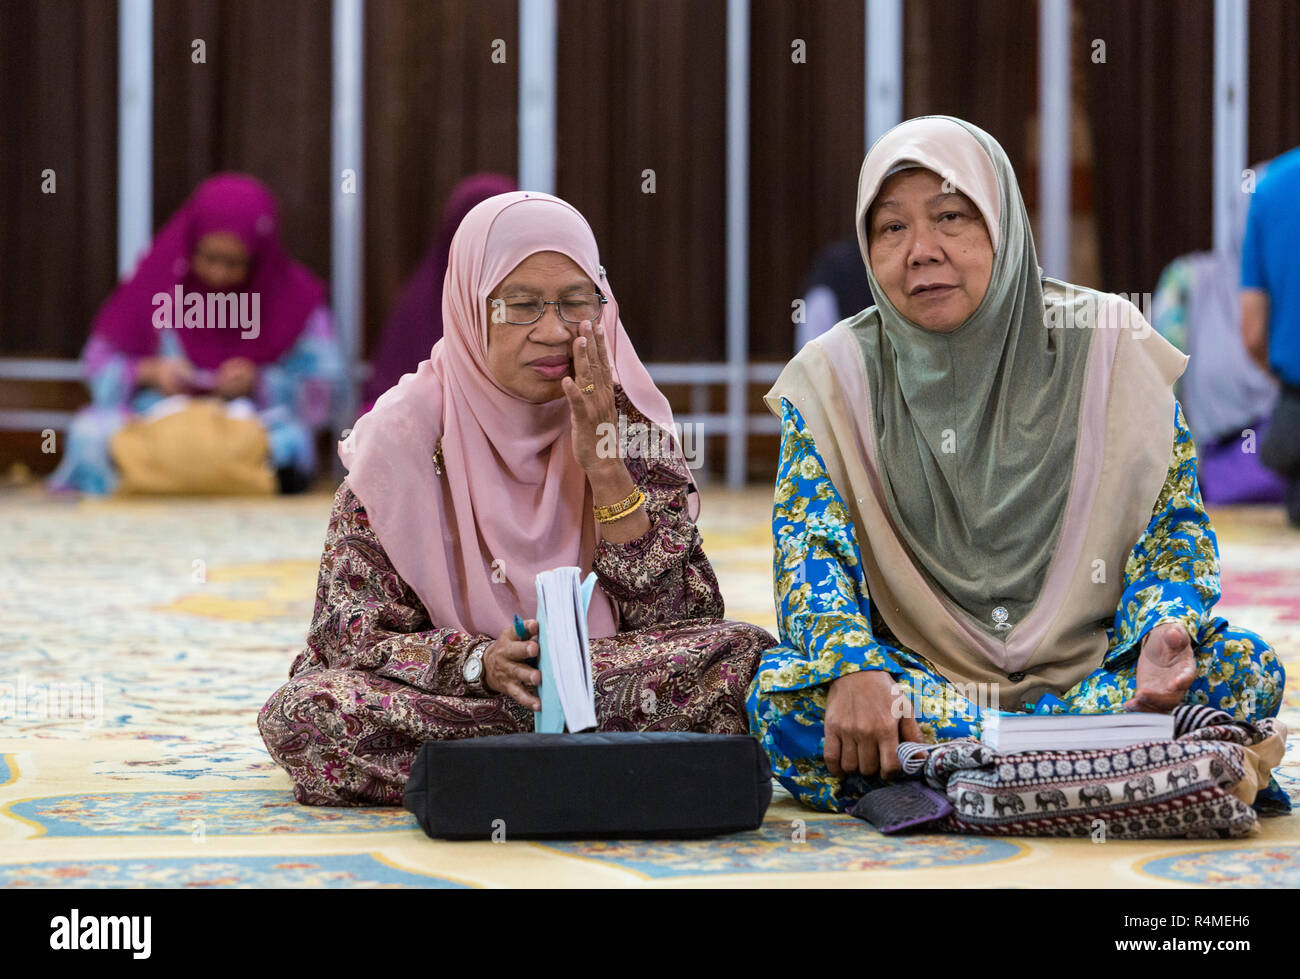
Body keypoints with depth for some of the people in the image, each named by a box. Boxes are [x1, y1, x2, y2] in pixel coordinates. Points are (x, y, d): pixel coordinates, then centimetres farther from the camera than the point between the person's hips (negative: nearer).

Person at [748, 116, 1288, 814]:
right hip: (916, 670, 0)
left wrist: (1165, 636, -20)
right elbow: (809, 546, -6)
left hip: (1089, 665, 0)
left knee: (1245, 669, -25)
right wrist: (854, 672, -27)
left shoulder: (1105, 344, 2)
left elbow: (1173, 521, 2)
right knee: (783, 698, -31)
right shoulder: (835, 376, 3)